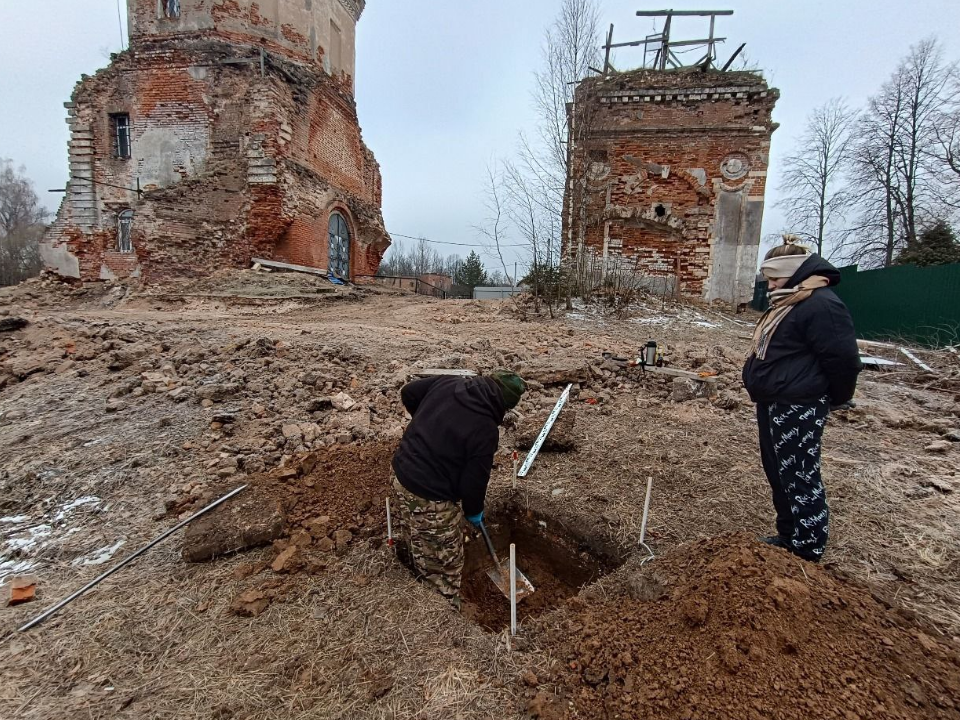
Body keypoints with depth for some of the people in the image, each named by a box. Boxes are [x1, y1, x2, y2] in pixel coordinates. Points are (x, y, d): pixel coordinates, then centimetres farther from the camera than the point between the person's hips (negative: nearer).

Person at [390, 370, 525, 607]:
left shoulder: (446, 382, -5)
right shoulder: (486, 430, -23)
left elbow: (408, 393, 10)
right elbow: (474, 480, -15)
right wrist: (474, 511, 6)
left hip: (400, 475, 8)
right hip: (430, 499, -8)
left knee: (410, 537, 33)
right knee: (442, 565, 14)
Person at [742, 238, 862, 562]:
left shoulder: (822, 305, -18)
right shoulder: (790, 302, 15)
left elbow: (843, 359, -19)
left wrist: (834, 399, -5)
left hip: (798, 409, -11)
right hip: (773, 403, 11)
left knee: (800, 479, -1)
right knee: (778, 473, 19)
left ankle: (807, 554, 12)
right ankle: (788, 537, 34)